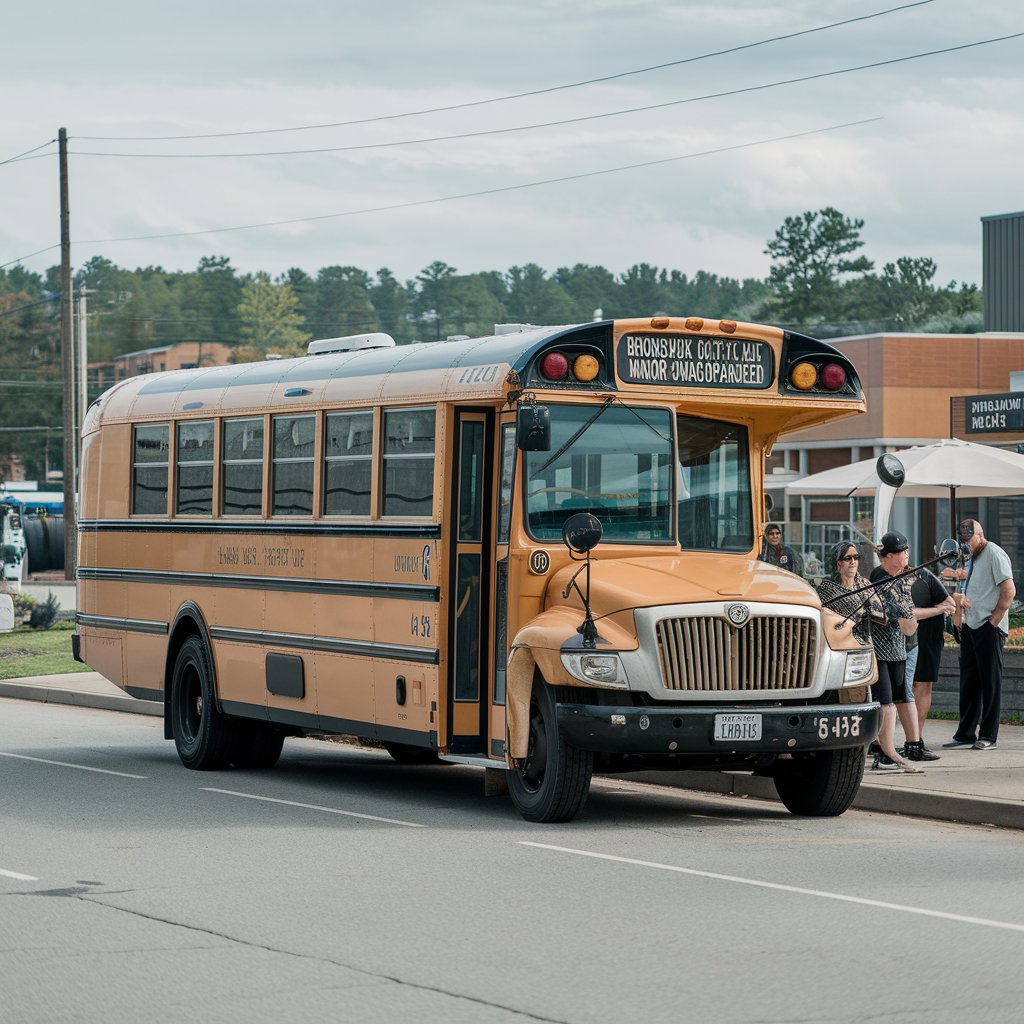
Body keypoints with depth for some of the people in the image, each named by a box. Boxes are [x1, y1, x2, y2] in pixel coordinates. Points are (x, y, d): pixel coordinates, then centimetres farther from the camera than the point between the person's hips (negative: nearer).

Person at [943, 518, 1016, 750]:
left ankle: (988, 736, 0)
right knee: (968, 683, 10)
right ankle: (965, 733, 15)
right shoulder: (972, 556, 18)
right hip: (970, 627, 9)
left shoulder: (994, 554, -9)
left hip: (989, 629, -9)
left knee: (990, 683, -3)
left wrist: (994, 620, -16)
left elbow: (1009, 590, -17)